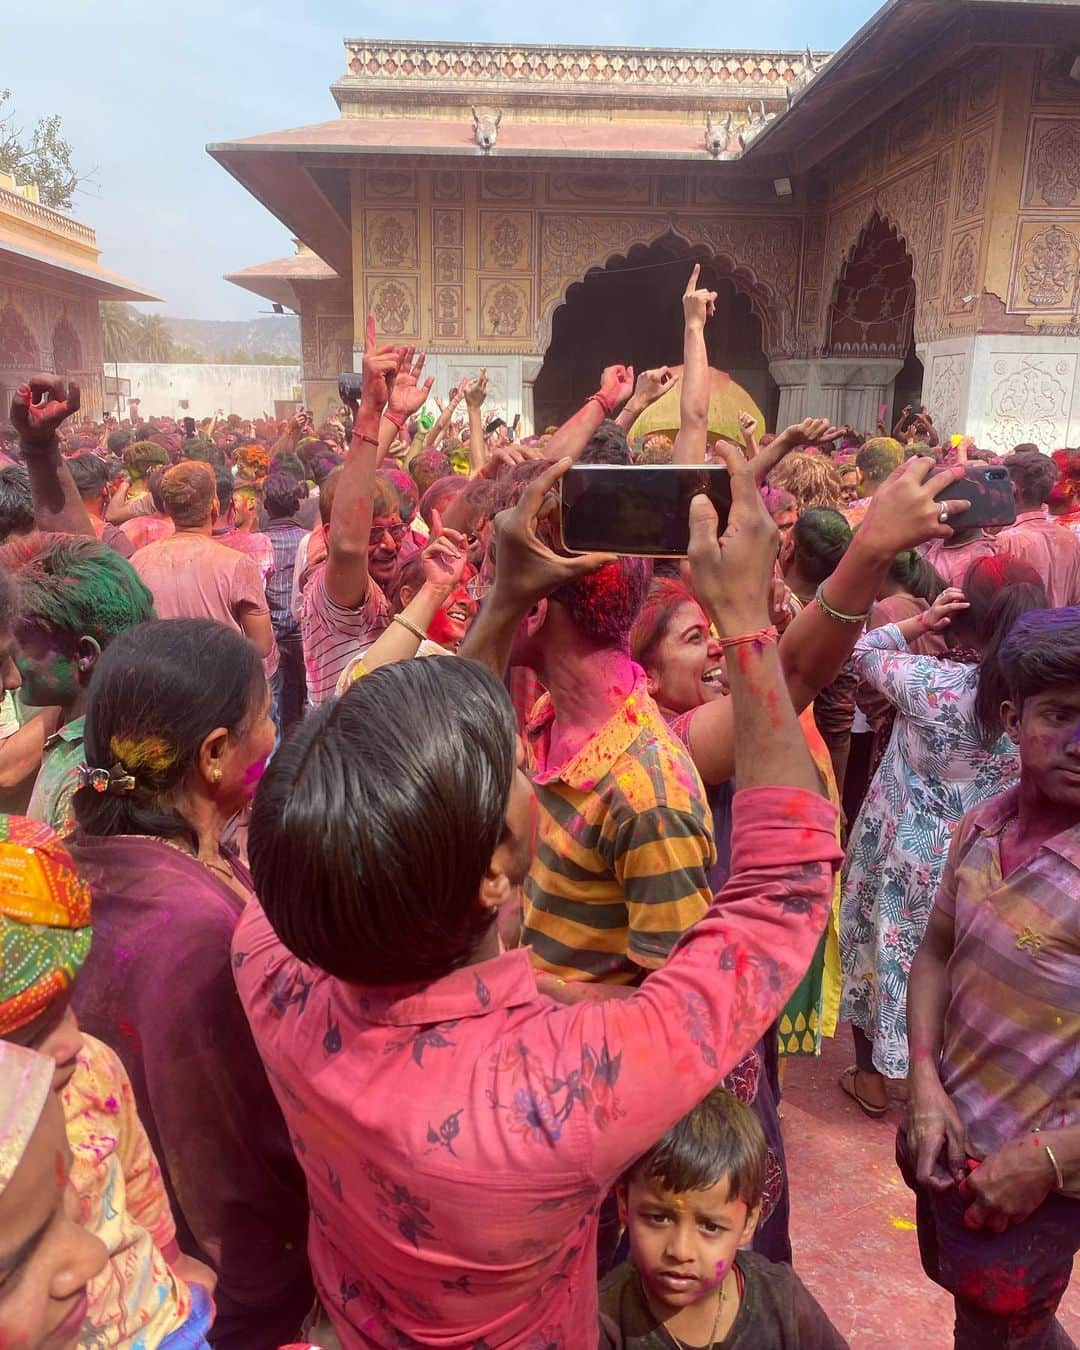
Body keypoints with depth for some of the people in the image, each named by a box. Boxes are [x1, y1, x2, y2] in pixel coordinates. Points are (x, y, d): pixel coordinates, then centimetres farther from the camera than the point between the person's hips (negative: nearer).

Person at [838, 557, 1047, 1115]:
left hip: (902, 854, -3)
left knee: (884, 952, 19)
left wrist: (919, 622, -16)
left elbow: (863, 651, -7)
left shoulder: (930, 682, -26)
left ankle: (872, 1077, 37)